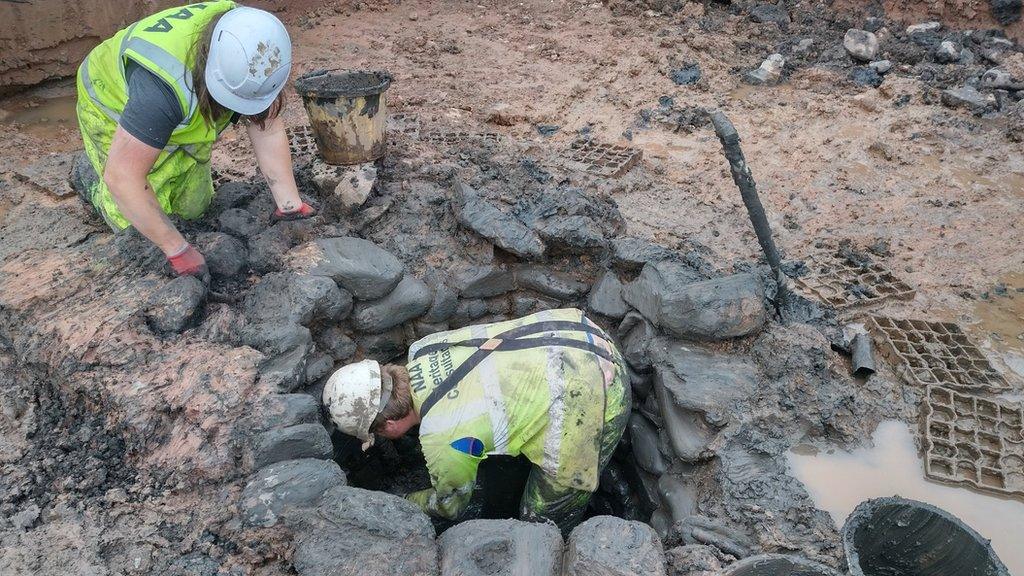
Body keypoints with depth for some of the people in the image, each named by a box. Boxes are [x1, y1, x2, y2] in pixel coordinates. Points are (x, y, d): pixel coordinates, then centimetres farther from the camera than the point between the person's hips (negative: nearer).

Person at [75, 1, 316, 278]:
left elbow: (267, 130, -18)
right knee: (139, 227, -9)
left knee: (192, 208, 4)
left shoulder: (246, 45, -27)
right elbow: (122, 176, -39)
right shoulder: (164, 85, -44)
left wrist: (290, 207, -21)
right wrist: (178, 250, -34)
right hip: (113, 109, -5)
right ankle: (92, 179, 19)